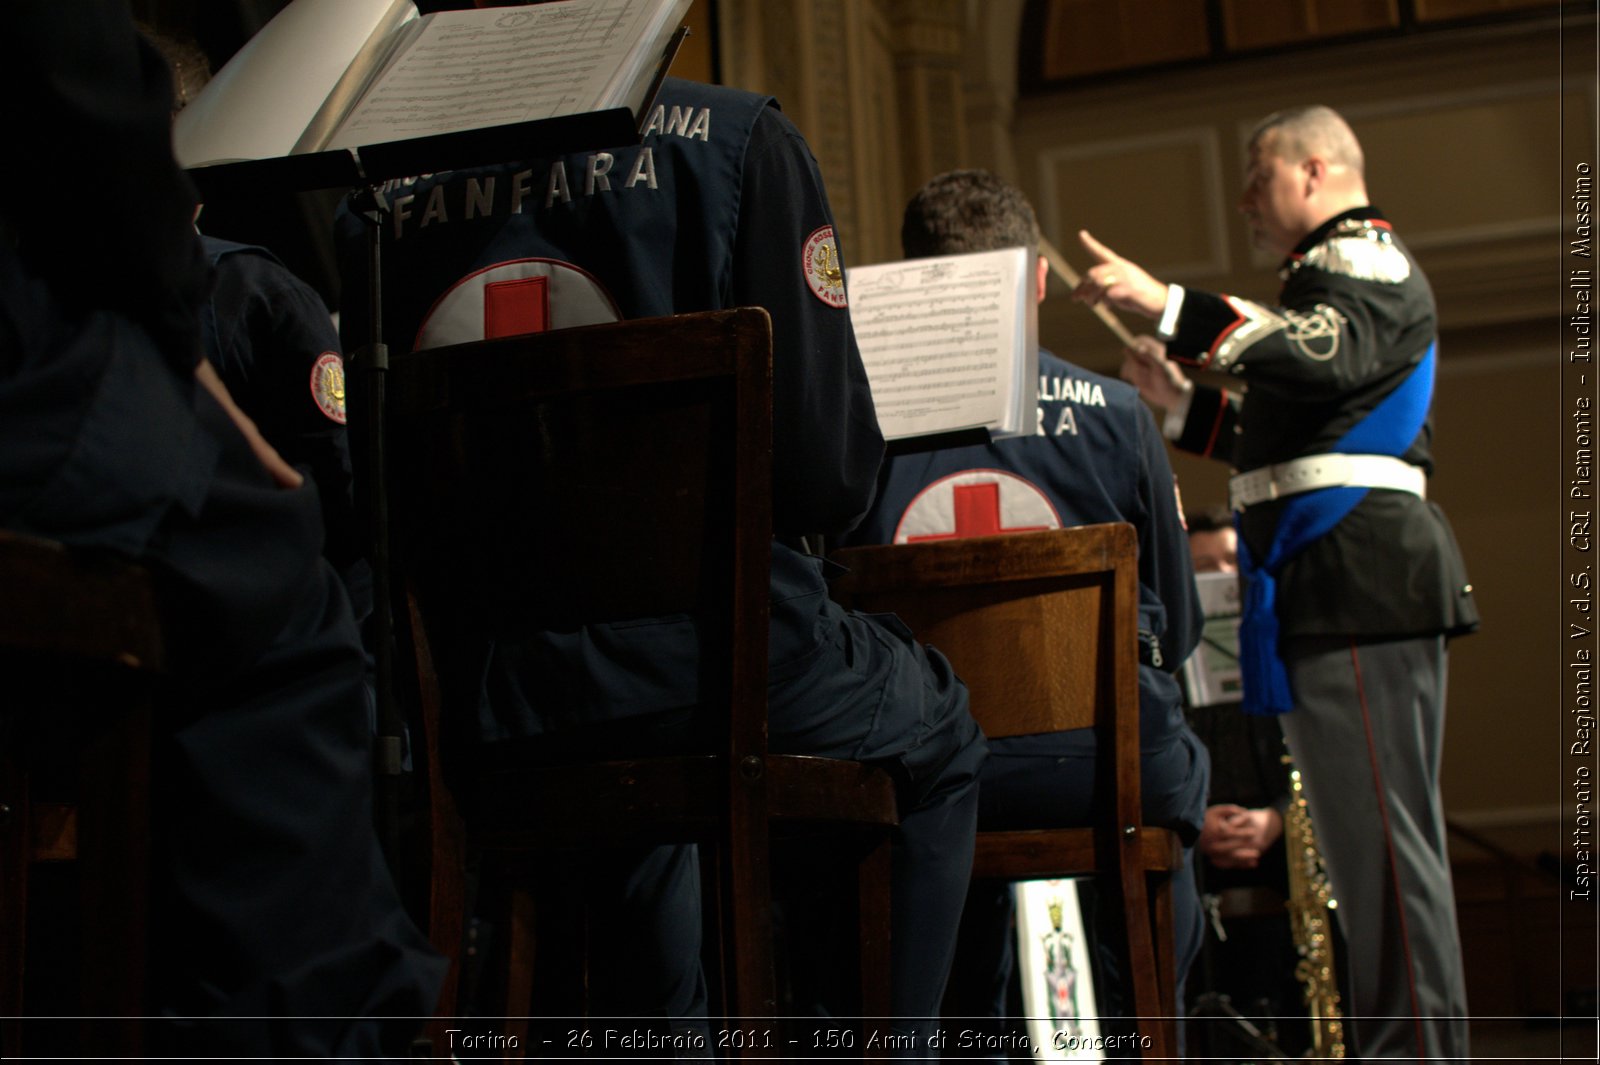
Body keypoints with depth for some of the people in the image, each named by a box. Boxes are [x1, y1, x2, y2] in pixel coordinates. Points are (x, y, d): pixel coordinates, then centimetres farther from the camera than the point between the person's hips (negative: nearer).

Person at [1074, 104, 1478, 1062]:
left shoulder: (1365, 257, -3)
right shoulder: (1333, 269, 29)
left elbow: (1332, 354, -27)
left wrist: (1170, 306, -34)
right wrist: (1186, 402, 20)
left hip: (1356, 569, -11)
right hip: (1339, 583, 11)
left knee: (1378, 825, -11)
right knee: (1371, 828, 12)